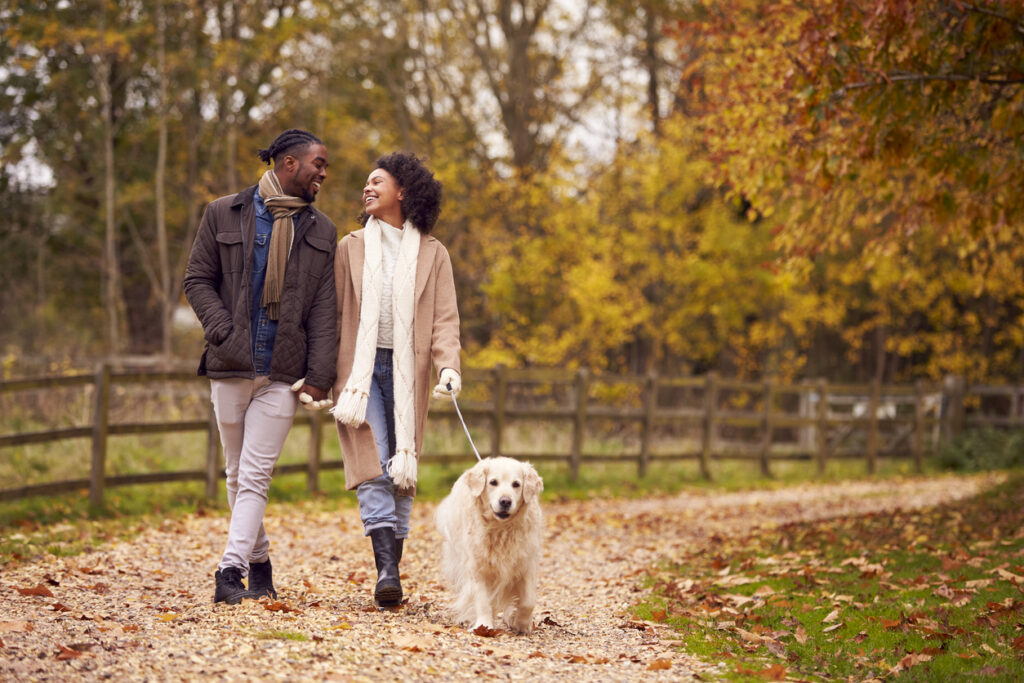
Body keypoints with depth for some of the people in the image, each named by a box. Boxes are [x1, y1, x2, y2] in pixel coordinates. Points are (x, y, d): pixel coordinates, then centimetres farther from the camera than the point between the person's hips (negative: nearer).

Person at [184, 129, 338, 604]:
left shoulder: (321, 231, 9)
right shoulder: (224, 214, 4)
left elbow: (323, 311, 5)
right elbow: (197, 280, 6)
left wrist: (319, 377, -3)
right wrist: (224, 332, -9)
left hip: (283, 373, 0)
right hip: (230, 367, 0)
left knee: (255, 476, -9)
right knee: (237, 475, 8)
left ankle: (231, 570, -11)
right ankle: (259, 562, 22)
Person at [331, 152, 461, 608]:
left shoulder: (431, 254, 9)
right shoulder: (351, 248, 12)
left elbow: (444, 318, 2)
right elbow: (332, 314, 11)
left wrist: (449, 366, -15)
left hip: (407, 372, 0)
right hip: (360, 368, 0)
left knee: (401, 471, 1)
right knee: (372, 467, -14)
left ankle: (393, 566, 7)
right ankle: (386, 570, -23)